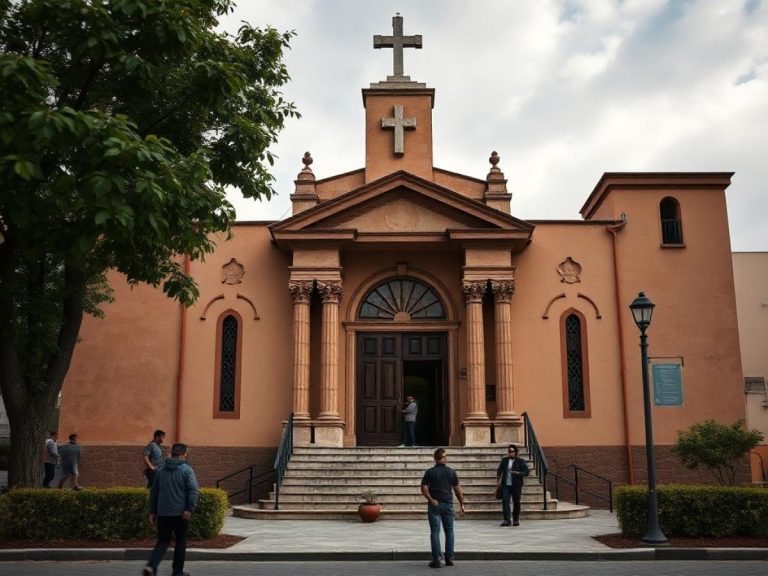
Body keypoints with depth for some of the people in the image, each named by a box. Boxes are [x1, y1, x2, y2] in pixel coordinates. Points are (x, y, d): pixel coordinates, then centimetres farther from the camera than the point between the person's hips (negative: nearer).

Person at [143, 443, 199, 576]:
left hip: (162, 513, 4)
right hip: (180, 513, -4)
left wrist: (152, 512, 18)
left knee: (162, 542, 10)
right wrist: (190, 509, -19)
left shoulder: (161, 470, 10)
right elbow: (193, 490, -17)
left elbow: (154, 491, 13)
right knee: (180, 542, 11)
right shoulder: (187, 470, -5)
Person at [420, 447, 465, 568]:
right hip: (448, 505, 1)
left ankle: (436, 559, -4)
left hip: (434, 505, -1)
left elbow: (424, 488, -12)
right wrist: (461, 504, 10)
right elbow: (458, 489, 3)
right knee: (449, 531, 13)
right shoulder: (451, 472, 1)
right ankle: (449, 558, 14)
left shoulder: (430, 472, -3)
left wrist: (431, 499, -7)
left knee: (435, 532, 1)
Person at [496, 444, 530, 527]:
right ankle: (507, 520, -11)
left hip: (516, 485, -2)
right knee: (505, 501, -11)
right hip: (506, 485, 2)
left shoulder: (520, 461, 2)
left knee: (516, 502, 4)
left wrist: (517, 473, -18)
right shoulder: (504, 460, 11)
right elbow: (499, 470, 20)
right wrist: (498, 479, 5)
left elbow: (526, 472, -4)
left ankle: (515, 520, 19)